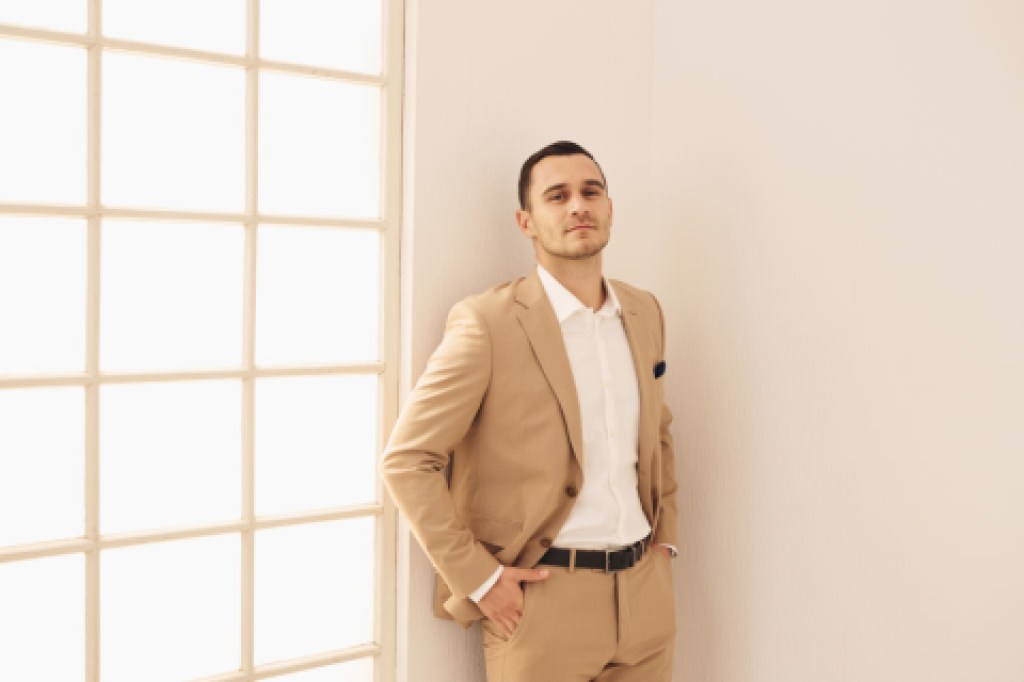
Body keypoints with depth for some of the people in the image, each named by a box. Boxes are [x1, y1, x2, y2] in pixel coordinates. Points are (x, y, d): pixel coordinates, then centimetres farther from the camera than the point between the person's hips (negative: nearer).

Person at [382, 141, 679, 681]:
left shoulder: (644, 312, 8)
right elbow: (407, 460, -12)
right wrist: (477, 579, -12)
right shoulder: (488, 322, -12)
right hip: (544, 597, -5)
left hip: (646, 593, 6)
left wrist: (665, 537, 12)